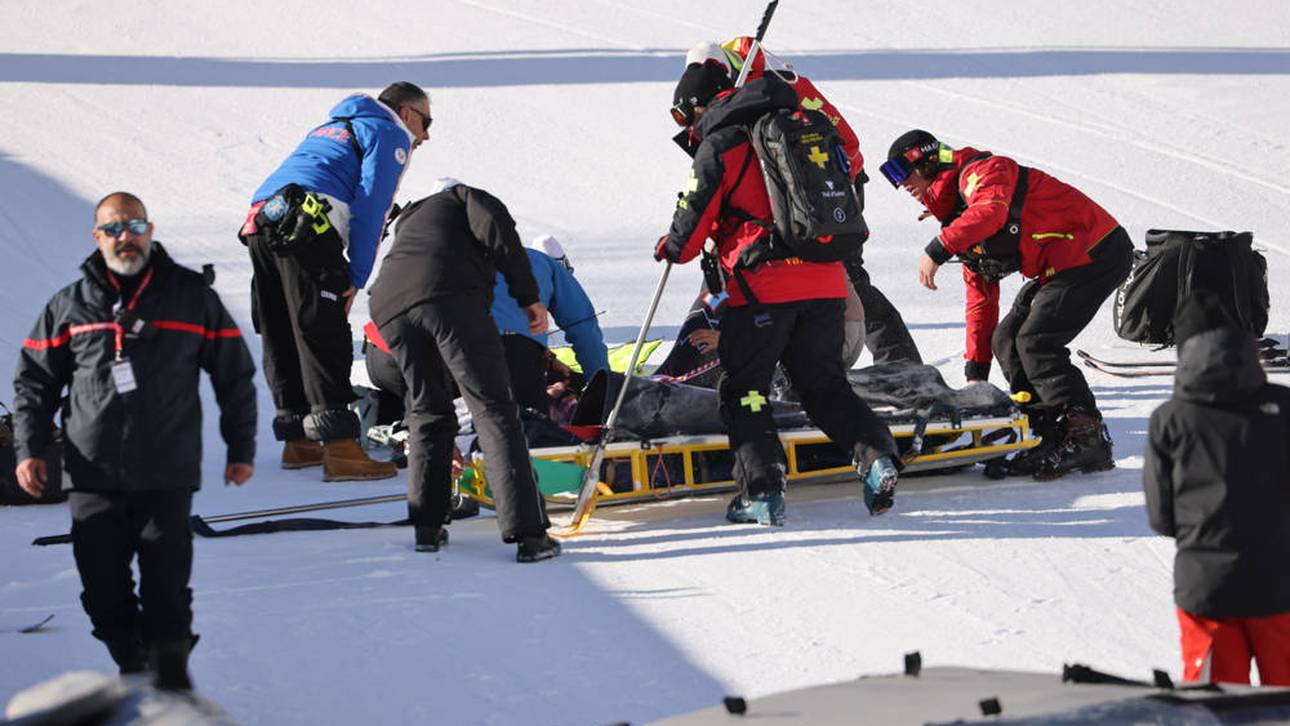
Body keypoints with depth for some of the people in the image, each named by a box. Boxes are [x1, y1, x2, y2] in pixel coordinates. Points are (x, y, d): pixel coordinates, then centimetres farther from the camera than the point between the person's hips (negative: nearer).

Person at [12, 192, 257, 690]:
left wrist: (241, 449, 11)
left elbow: (235, 374, 12)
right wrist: (29, 449, 3)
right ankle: (132, 667, 17)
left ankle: (171, 671, 10)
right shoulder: (70, 305, 9)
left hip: (167, 476, -1)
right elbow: (34, 380, 14)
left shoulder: (191, 295, 7)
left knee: (167, 587, -5)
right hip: (92, 476, 1)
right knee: (103, 590, 1)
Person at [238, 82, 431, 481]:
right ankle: (340, 448, -15)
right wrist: (356, 278, -3)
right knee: (325, 338, -10)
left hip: (262, 220, 8)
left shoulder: (330, 129, 35)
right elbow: (370, 206, -3)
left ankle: (297, 439, 21)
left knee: (281, 337, 14)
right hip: (305, 227, -8)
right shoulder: (390, 135, 9)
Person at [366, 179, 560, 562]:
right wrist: (528, 296, 5)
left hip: (389, 308, 5)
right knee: (494, 407, -4)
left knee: (428, 412, 23)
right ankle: (528, 533, -11)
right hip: (452, 297, -5)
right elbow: (497, 230, 2)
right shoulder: (463, 197, 29)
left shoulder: (408, 223, 44)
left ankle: (426, 526, 16)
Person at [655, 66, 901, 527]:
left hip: (762, 286, -6)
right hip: (825, 281, 6)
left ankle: (763, 489, -6)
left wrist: (672, 248, 21)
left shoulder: (719, 146, -4)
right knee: (824, 384, 15)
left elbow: (695, 216, -1)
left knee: (744, 387, 6)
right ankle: (876, 454, -7)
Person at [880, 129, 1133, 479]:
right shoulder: (964, 225, 19)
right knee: (1006, 342, 6)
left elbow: (992, 210, -35)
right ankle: (1055, 439, 5)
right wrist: (976, 369, 18)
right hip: (1063, 266, 10)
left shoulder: (981, 171, -11)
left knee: (1034, 342, -16)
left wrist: (937, 250, -37)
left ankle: (1087, 438, -15)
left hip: (1097, 251, -10)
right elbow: (980, 295, 21)